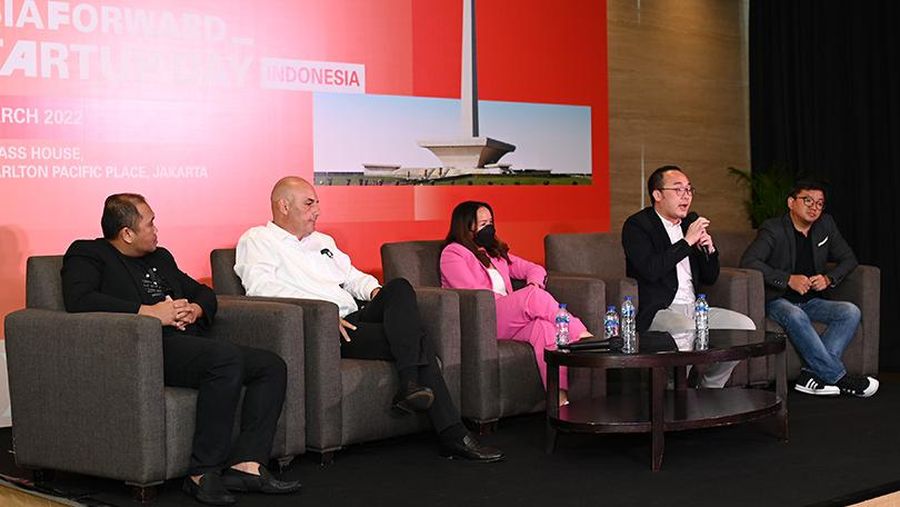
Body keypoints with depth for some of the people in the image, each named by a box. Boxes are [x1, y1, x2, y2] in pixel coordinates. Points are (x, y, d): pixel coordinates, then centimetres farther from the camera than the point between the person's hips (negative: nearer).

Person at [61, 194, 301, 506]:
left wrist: (196, 310, 6)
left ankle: (245, 464, -19)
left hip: (186, 345, 9)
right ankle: (203, 474, -30)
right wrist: (149, 312, -17)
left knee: (272, 366, -7)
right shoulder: (88, 254, 5)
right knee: (226, 357, -33)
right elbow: (78, 299, -15)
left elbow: (203, 292, 32)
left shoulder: (160, 257, 28)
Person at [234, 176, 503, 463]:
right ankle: (453, 435, -18)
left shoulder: (322, 241, 29)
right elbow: (261, 287, -14)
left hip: (353, 319, 7)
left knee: (400, 287, -22)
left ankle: (410, 386, -29)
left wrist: (373, 290, 9)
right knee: (418, 342, -20)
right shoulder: (257, 241, 4)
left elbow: (351, 275, 36)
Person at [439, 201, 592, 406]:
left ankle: (559, 394, -44)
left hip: (509, 322, 6)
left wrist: (534, 284, 1)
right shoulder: (452, 253, 7)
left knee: (543, 325, -30)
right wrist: (529, 297, -7)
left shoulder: (497, 253, 31)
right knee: (534, 296, -29)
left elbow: (535, 269, 28)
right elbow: (474, 294, -7)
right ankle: (580, 335, -29)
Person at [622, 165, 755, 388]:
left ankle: (710, 388, 4)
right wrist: (687, 241, -15)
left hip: (693, 308, 7)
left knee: (745, 326, -11)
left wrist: (709, 250, 0)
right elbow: (650, 270, -21)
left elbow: (710, 278, 21)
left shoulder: (692, 222, 18)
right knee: (686, 330, -37)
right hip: (656, 312, -7)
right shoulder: (637, 225, -3)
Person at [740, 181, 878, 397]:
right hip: (777, 300, -6)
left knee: (851, 312, -20)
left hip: (811, 301, 6)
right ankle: (837, 376, -31)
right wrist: (788, 279, -25)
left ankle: (813, 373, -31)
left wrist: (829, 278, -4)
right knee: (795, 316, -38)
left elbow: (848, 259, 17)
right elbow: (748, 261, -21)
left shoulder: (826, 225, 10)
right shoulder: (773, 229, -7)